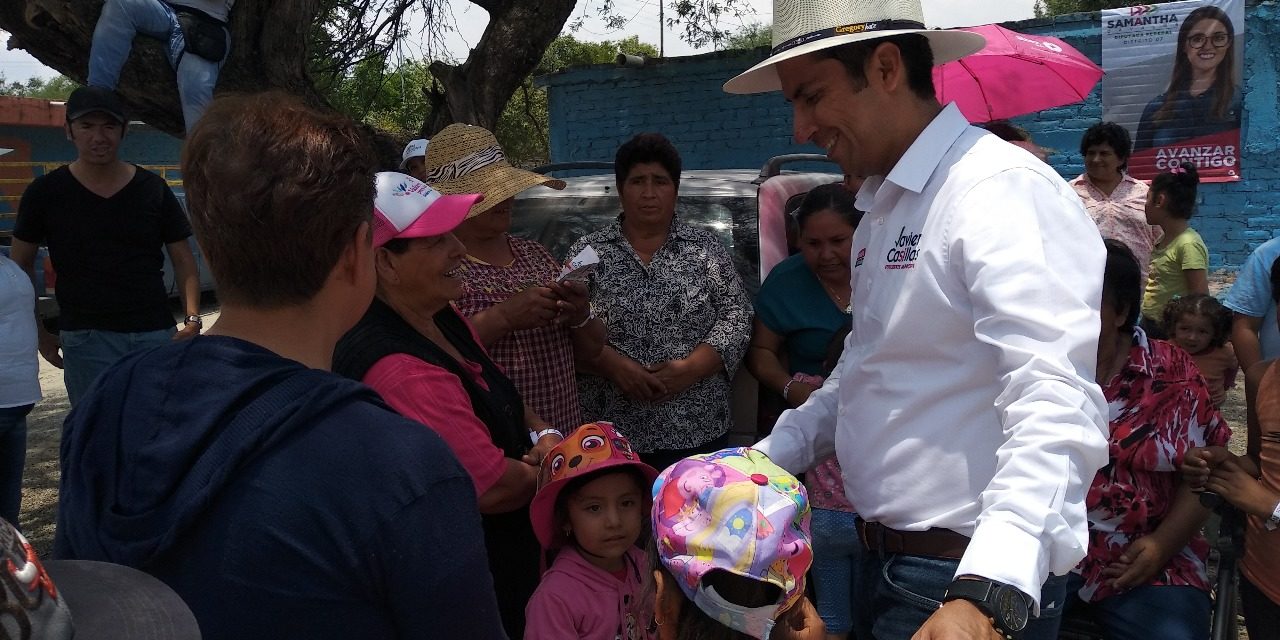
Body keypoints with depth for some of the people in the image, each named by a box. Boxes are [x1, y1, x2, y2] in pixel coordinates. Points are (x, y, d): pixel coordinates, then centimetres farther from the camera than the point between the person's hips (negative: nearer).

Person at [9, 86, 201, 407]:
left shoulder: (152, 189, 5)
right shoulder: (46, 192, 3)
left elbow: (183, 259, 7)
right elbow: (21, 264, 11)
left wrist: (192, 318, -7)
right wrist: (38, 333, 4)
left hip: (157, 333, 1)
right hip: (85, 339, -1)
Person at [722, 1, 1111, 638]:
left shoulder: (1004, 191, -19)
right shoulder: (882, 208, 11)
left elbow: (1054, 409, -31)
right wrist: (762, 461, 11)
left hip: (972, 581, -9)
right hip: (884, 563, 9)